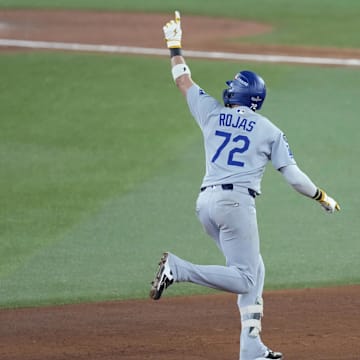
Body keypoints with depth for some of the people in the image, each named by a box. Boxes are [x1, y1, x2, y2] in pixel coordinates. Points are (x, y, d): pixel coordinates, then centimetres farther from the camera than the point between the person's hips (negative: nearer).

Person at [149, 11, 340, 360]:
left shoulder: (213, 113, 13)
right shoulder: (270, 131, 6)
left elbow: (183, 81, 26)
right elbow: (293, 176, 3)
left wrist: (174, 46, 39)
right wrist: (323, 197, 17)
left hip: (206, 202, 6)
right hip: (237, 202, -6)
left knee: (254, 271, 15)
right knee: (245, 279, -8)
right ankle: (178, 268, -26)